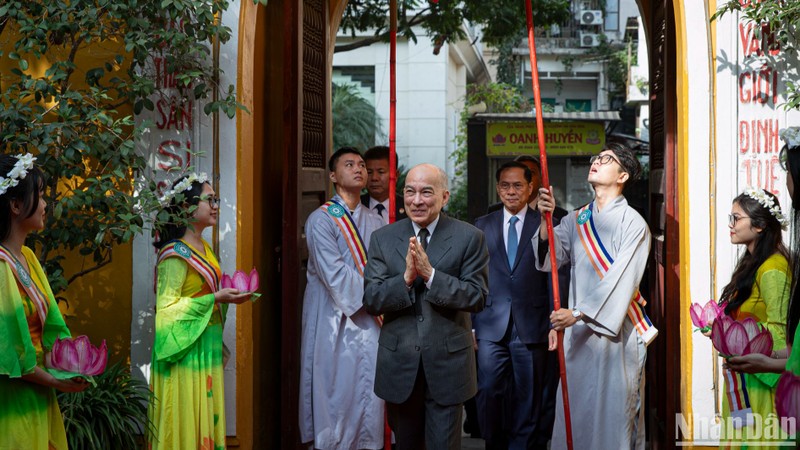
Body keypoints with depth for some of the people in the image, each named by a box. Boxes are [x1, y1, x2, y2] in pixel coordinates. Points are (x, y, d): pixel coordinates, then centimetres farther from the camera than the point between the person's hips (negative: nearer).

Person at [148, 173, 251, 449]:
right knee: (185, 424, -3)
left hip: (207, 348, 8)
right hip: (185, 352, -8)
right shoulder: (175, 254, -14)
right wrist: (215, 298, -20)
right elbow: (166, 307, -18)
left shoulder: (204, 249, 12)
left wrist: (228, 295, 9)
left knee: (206, 419, 10)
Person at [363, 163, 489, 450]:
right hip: (399, 364, 2)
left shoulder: (469, 238, -3)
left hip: (447, 363, -2)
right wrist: (406, 277, -20)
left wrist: (430, 275, -21)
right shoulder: (383, 239, 3)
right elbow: (371, 300, -3)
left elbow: (477, 297, -10)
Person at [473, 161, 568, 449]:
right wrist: (470, 324, 3)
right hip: (491, 327, 1)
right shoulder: (483, 226, 10)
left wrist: (556, 324, -6)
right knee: (489, 390, -6)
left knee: (529, 399, 4)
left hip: (531, 326, -1)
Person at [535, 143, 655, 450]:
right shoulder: (576, 220, 12)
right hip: (578, 332, 5)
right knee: (574, 410, 6)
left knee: (613, 412, -4)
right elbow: (550, 258, -1)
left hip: (616, 332, -5)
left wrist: (578, 313, -22)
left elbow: (622, 280, -14)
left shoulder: (633, 223, -5)